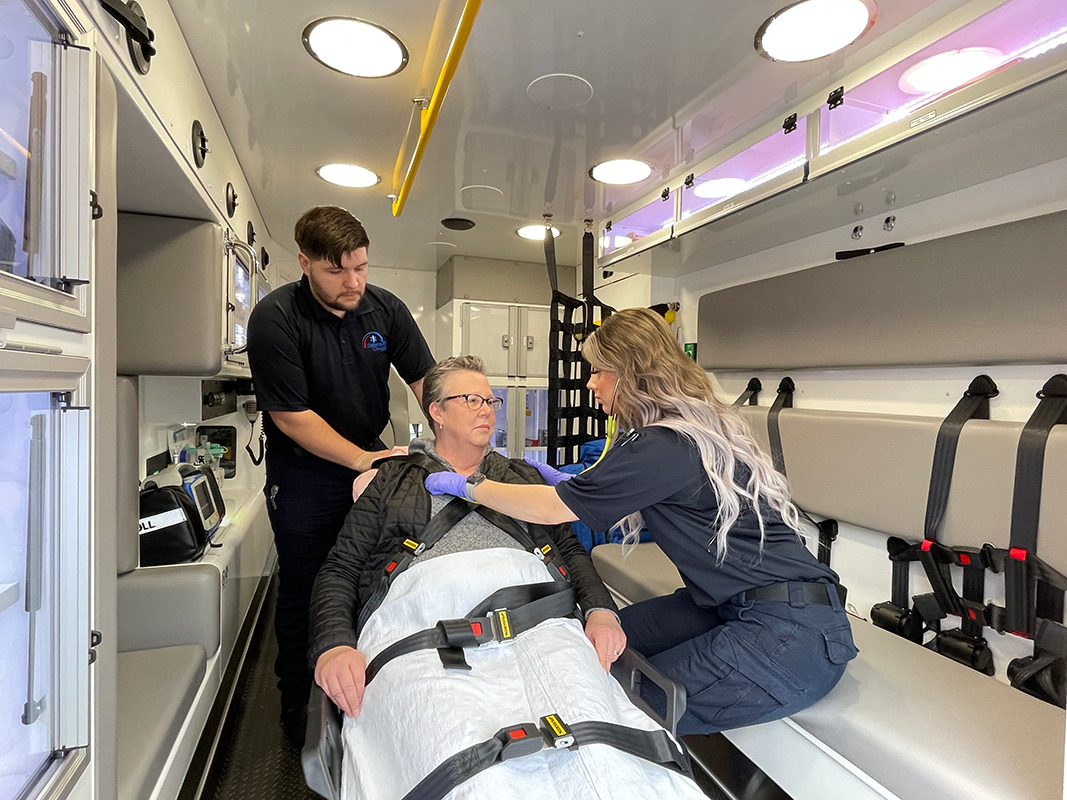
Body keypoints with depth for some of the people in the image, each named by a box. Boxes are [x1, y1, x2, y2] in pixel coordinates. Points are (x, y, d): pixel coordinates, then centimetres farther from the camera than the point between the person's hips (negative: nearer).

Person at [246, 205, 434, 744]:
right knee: (303, 592, 9)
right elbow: (291, 417, -17)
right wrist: (360, 460, -20)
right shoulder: (275, 318, -16)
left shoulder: (385, 308, -4)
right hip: (305, 472, -3)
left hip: (373, 457, 4)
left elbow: (426, 380, -6)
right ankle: (298, 709, 32)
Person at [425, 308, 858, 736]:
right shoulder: (702, 423, 7)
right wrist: (569, 482, 25)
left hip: (791, 636, -9)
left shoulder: (664, 448, -22)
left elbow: (550, 510, -15)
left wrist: (468, 486, -1)